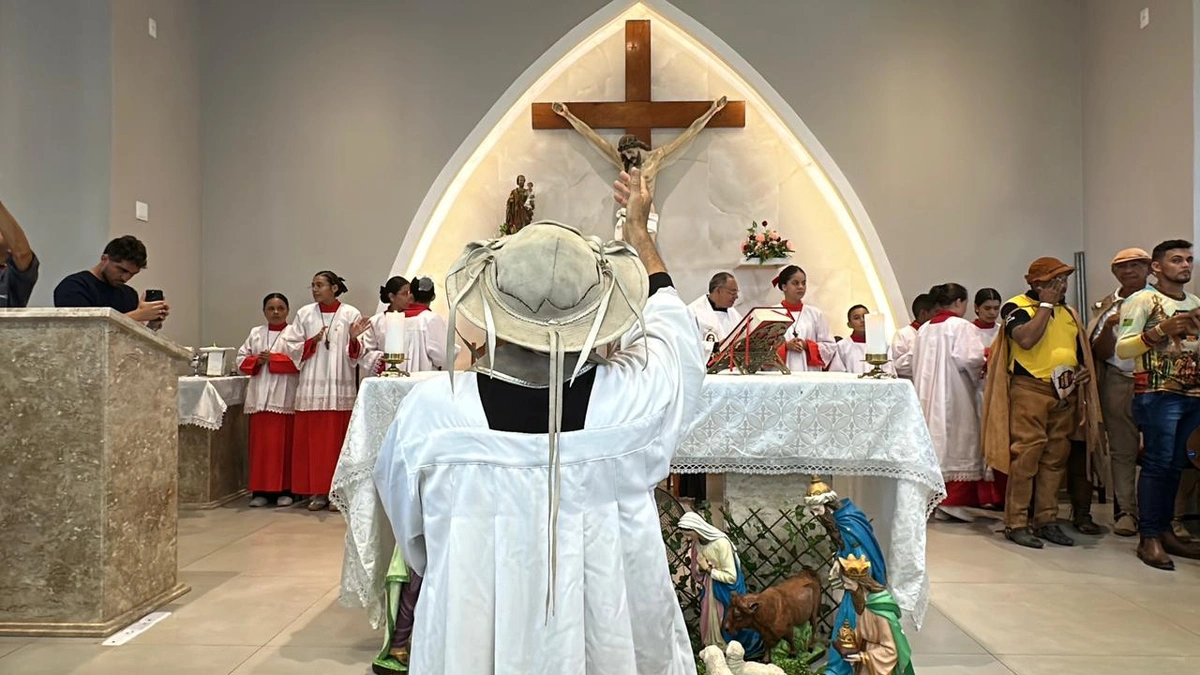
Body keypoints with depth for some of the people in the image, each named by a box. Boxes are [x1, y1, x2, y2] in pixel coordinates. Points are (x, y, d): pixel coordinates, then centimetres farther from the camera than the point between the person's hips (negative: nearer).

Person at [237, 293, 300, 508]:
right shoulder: (255, 333, 16)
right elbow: (241, 358, 13)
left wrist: (273, 358, -12)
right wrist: (257, 360, -5)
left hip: (284, 396, -4)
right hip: (259, 396, 4)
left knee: (283, 443, -3)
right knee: (260, 443, 4)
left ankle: (284, 490, 4)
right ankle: (260, 490, 9)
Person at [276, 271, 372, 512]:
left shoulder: (351, 315, 2)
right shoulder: (305, 314, 8)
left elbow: (359, 354, 1)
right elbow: (290, 347, 6)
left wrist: (354, 340, -18)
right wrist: (312, 342, -9)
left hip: (341, 387, -2)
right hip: (311, 387, 2)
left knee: (338, 440, 1)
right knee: (312, 440, 2)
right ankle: (318, 492, 10)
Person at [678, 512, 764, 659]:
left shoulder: (721, 543, -30)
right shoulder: (697, 542, -8)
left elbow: (731, 576, -25)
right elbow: (698, 568, 8)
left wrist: (708, 569, -23)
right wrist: (700, 568, -15)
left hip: (726, 590, -7)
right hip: (709, 588, 7)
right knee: (710, 620, 17)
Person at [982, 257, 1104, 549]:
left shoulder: (1067, 312, 19)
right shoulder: (1016, 306, -3)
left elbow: (1081, 350, 27)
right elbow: (1026, 339, -21)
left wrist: (1083, 370, 5)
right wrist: (1046, 304, -10)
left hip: (1065, 394, 7)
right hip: (1029, 390, -7)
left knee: (1055, 459, 9)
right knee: (1025, 457, -9)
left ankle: (1047, 521, 18)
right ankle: (1015, 524, -2)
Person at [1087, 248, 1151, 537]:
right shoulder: (1106, 307, 11)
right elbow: (1100, 353, 5)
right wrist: (1109, 326, -12)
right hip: (1119, 383, 1)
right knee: (1122, 450, 2)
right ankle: (1126, 511, 6)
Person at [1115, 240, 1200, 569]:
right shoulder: (1142, 300, -3)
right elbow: (1122, 349, -11)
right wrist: (1160, 330, -21)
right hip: (1157, 393, -7)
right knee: (1158, 463, -8)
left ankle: (1165, 531, 16)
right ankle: (1148, 539, -3)